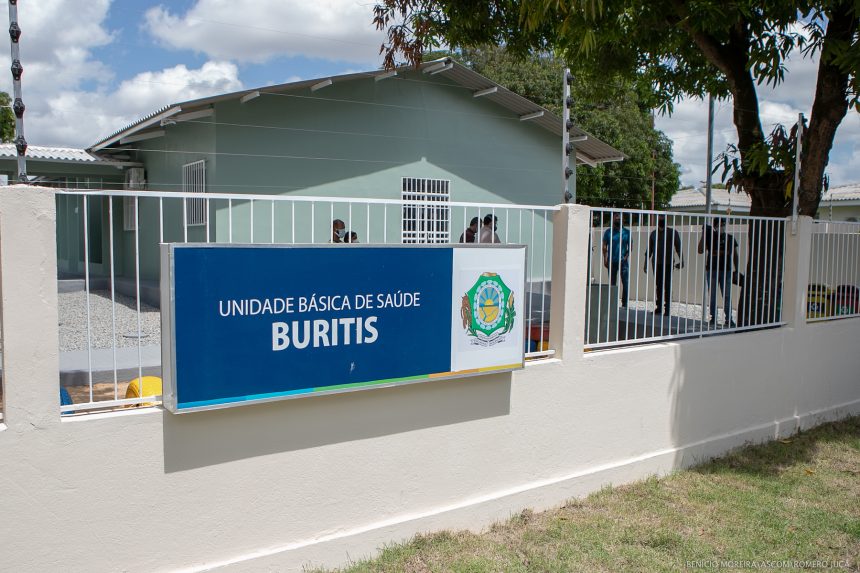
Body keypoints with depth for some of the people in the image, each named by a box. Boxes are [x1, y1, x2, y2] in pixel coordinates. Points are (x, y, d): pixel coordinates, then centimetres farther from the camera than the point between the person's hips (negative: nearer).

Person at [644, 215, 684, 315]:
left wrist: (681, 261, -9)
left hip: (668, 263, -3)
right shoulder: (653, 233, 13)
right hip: (656, 263, 4)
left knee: (667, 286, -7)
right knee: (659, 286, 6)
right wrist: (646, 263, 13)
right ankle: (659, 307, 11)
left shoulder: (672, 232, 3)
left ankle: (667, 308, -5)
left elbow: (678, 247, 0)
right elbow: (649, 249, 17)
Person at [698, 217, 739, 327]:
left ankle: (729, 318, 3)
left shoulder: (730, 238, 8)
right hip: (711, 270, 0)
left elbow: (735, 255, 11)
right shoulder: (710, 237, 2)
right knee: (712, 295, 4)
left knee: (727, 295, -1)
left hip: (726, 270, 1)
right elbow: (700, 250, -8)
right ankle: (713, 317, 12)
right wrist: (703, 235, -12)